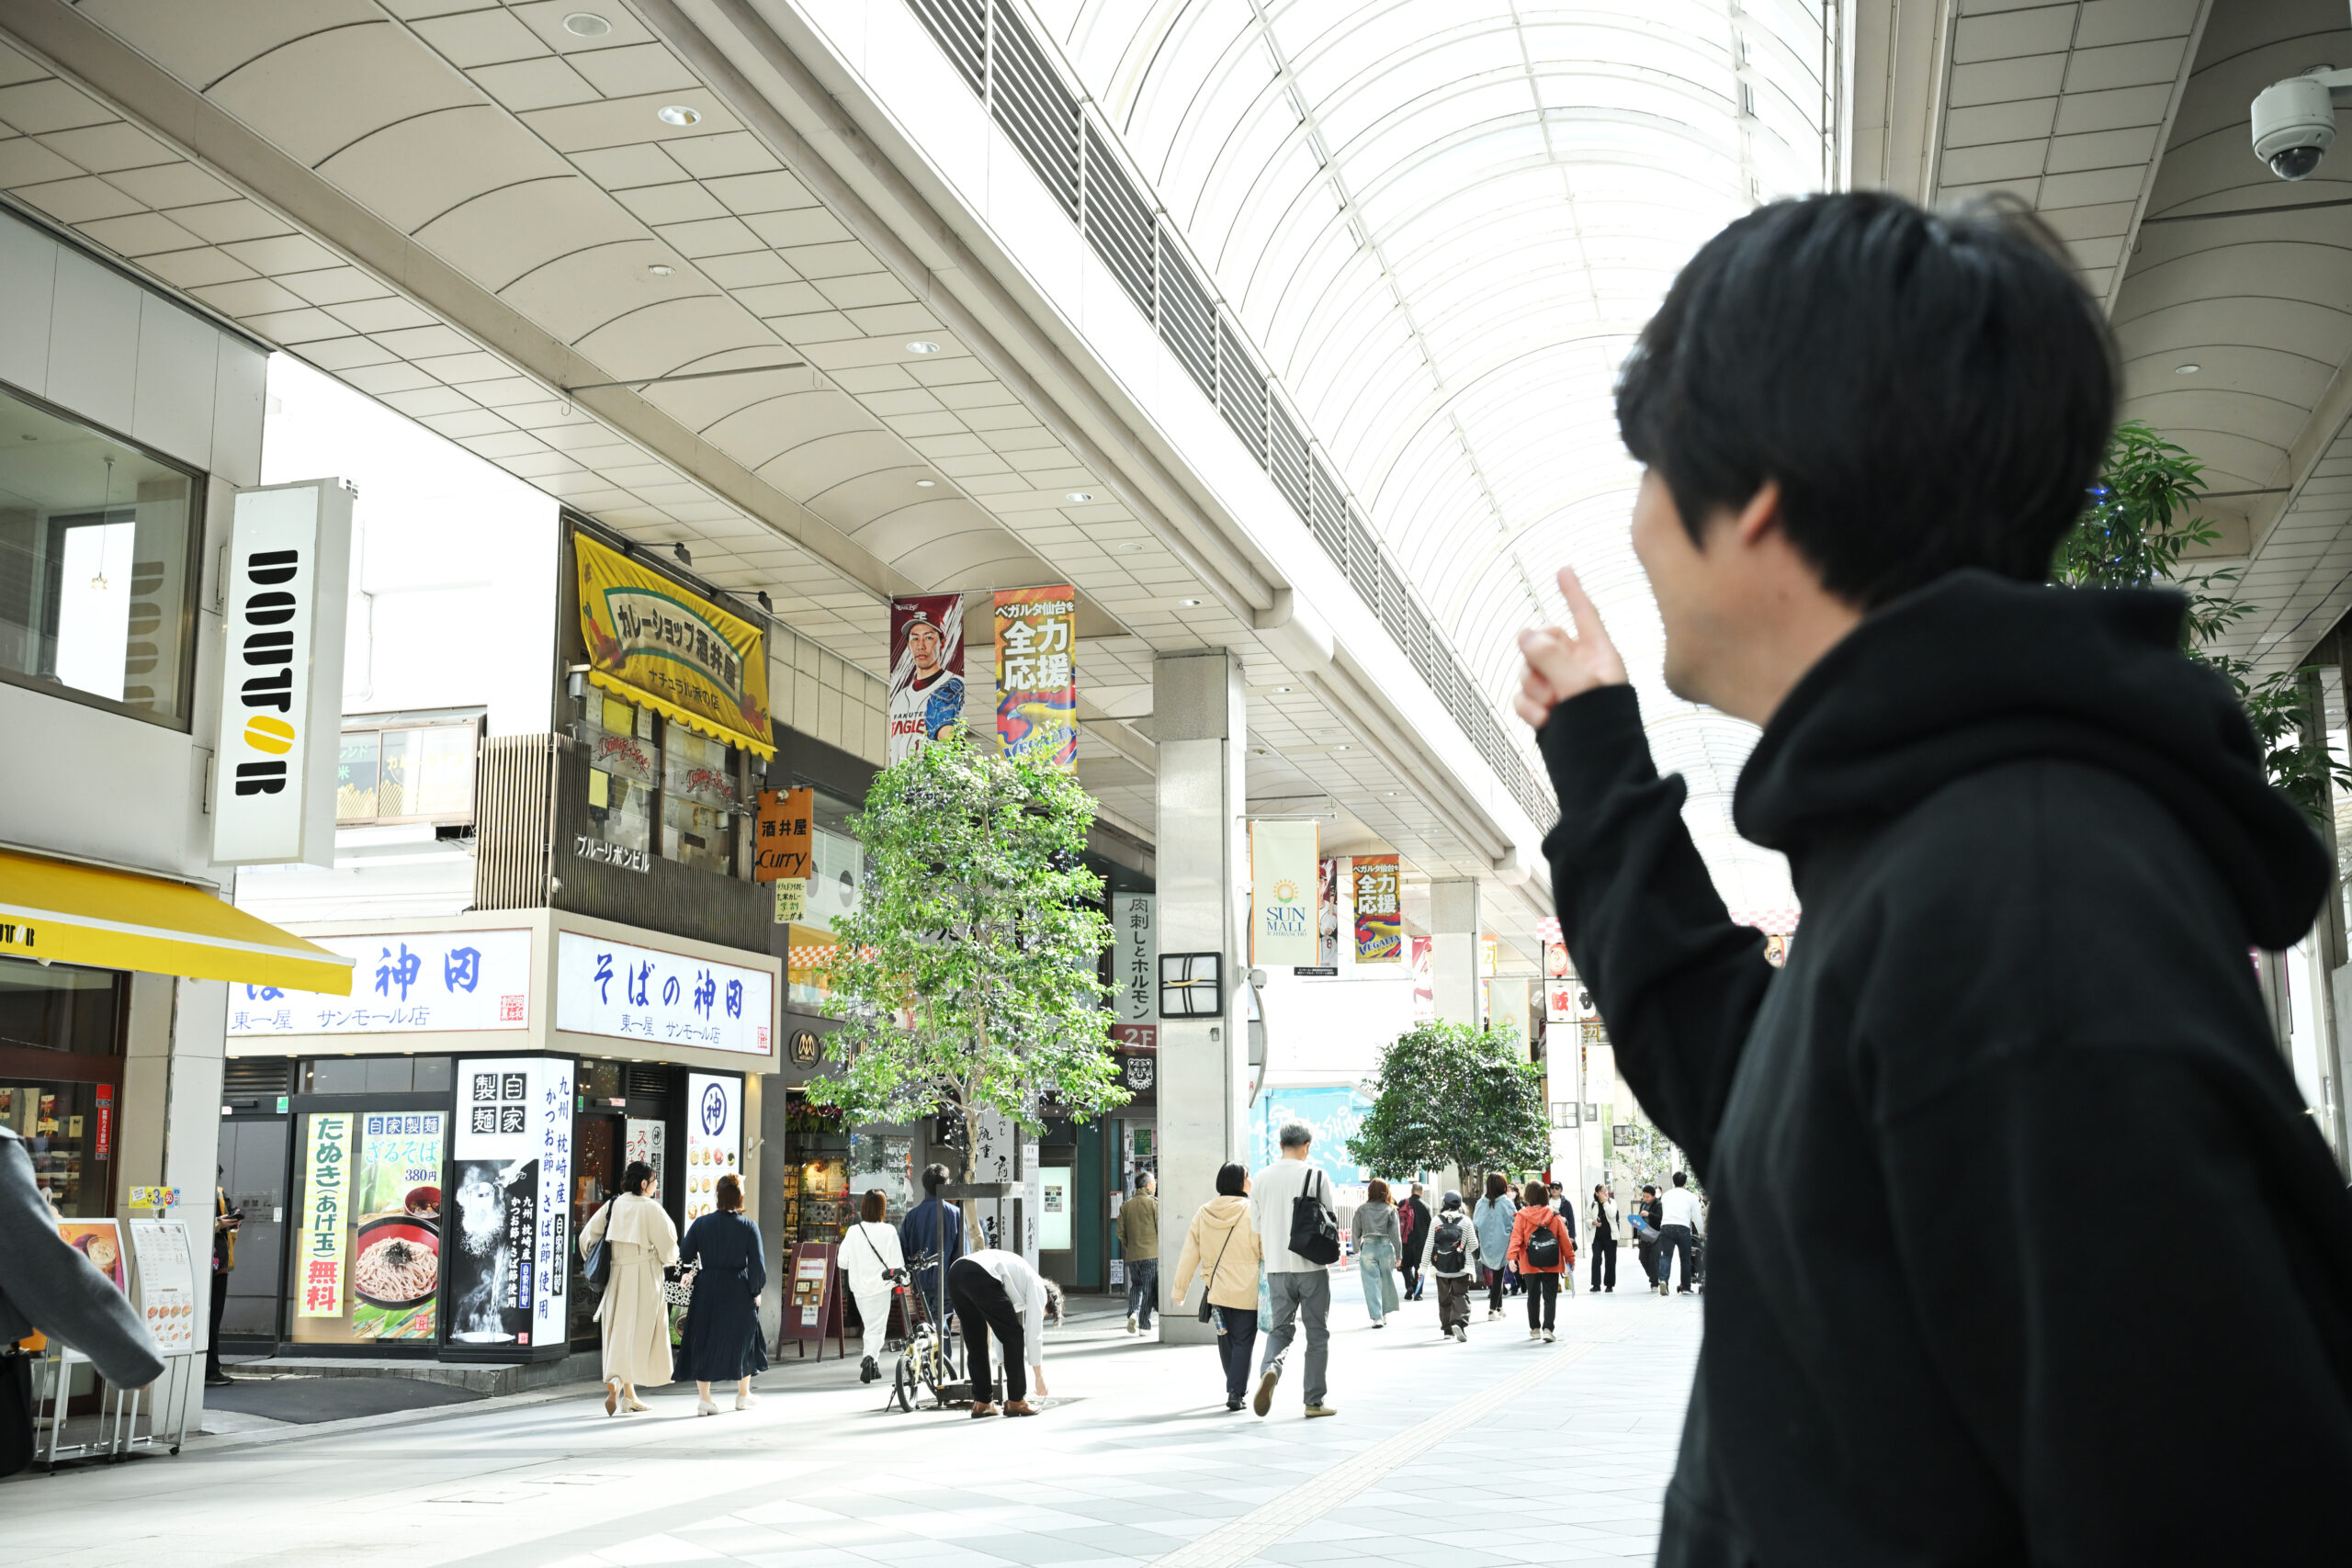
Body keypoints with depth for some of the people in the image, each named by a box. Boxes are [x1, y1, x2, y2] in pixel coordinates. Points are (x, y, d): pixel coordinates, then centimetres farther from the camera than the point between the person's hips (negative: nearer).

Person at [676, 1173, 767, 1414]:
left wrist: (680, 1239, 21)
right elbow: (757, 1264, -7)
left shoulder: (700, 1224, -5)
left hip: (707, 1291, 0)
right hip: (739, 1293, 0)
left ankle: (705, 1399, 5)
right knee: (742, 1340, 16)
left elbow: (684, 1258, 1)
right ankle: (743, 1395, 27)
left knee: (704, 1342, 8)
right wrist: (756, 1292, 6)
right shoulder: (749, 1227, -7)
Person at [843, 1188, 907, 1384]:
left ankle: (872, 1367, 25)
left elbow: (842, 1261, -1)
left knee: (868, 1326, 20)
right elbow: (896, 1263, -10)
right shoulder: (888, 1231, -12)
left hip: (859, 1286, 3)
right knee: (877, 1328, 2)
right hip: (881, 1286, -3)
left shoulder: (853, 1231, -6)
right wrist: (899, 1278, 8)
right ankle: (869, 1357, -22)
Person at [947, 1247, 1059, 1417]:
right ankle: (1016, 1401, 13)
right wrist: (1039, 1376, 22)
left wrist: (1005, 1366, 50)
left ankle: (981, 1402, 21)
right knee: (1014, 1336, 8)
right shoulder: (1038, 1288, 18)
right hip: (981, 1276, -8)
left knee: (975, 1341, 20)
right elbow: (1033, 1334, 13)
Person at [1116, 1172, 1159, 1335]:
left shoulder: (1126, 1206, 8)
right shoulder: (1154, 1203, -6)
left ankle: (1133, 1312, -5)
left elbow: (1121, 1233, 8)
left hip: (1132, 1255, 4)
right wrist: (1163, 1248, 5)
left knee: (1136, 1285, 18)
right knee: (1148, 1289, 2)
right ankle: (1144, 1325, 2)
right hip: (1152, 1254, -4)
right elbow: (1161, 1228, -8)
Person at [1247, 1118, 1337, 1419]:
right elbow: (1331, 1223, -1)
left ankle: (1269, 1369, -18)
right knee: (1317, 1333, 8)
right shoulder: (1316, 1176, -7)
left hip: (1276, 1268, 3)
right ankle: (1314, 1401, 9)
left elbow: (1257, 1230, 9)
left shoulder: (1260, 1179, 3)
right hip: (1311, 1267, -3)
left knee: (1281, 1327, 12)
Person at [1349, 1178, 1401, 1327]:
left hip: (1367, 1247, 0)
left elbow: (1356, 1231, 5)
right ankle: (1385, 1314, 21)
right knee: (1386, 1281, 15)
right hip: (1386, 1247, 0)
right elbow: (1395, 1233, 0)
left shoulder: (1361, 1209, 2)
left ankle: (1377, 1317, -6)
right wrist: (1398, 1255, 5)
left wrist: (1357, 1250, 17)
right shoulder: (1390, 1209, 0)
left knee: (1371, 1283, 1)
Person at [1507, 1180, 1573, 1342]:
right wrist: (1570, 1258, 12)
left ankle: (1535, 1329, 24)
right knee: (1550, 1297, 2)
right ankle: (1547, 1328, -13)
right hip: (1552, 1264, 0)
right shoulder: (1554, 1215, 0)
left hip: (1530, 1265, 0)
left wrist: (1512, 1257, -18)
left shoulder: (1521, 1216, -5)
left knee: (1533, 1297, 15)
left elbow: (1516, 1237, -14)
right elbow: (1564, 1238, 4)